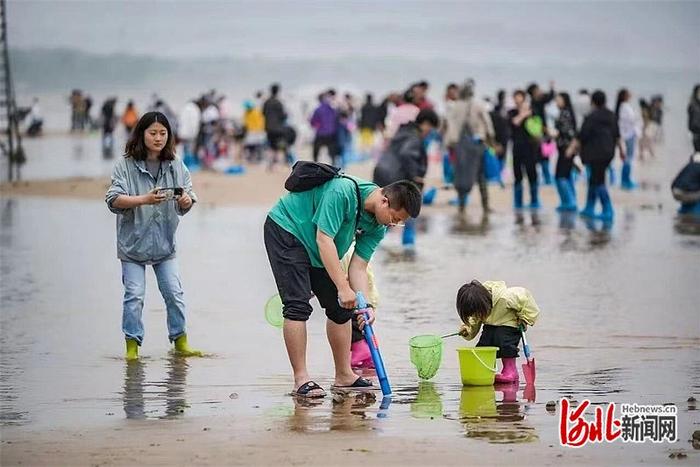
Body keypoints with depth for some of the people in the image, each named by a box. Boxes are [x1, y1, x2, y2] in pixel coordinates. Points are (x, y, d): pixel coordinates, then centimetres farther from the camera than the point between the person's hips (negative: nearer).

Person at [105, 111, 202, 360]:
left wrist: (185, 200, -24)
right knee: (134, 295, -4)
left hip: (164, 243, 3)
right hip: (133, 242, -3)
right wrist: (143, 200, -30)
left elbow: (187, 204, 0)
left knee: (174, 293, 3)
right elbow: (114, 200, -17)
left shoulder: (175, 166, 2)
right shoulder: (125, 165, -8)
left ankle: (180, 341, 15)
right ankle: (132, 345, 5)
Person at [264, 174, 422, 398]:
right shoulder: (342, 192, -34)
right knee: (298, 306, -17)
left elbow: (358, 266, -7)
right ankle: (301, 380, -14)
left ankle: (344, 375, 17)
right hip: (285, 230, -8)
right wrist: (343, 288, -35)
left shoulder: (377, 227, -9)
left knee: (341, 308, 6)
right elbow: (324, 239, -35)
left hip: (319, 253, 8)